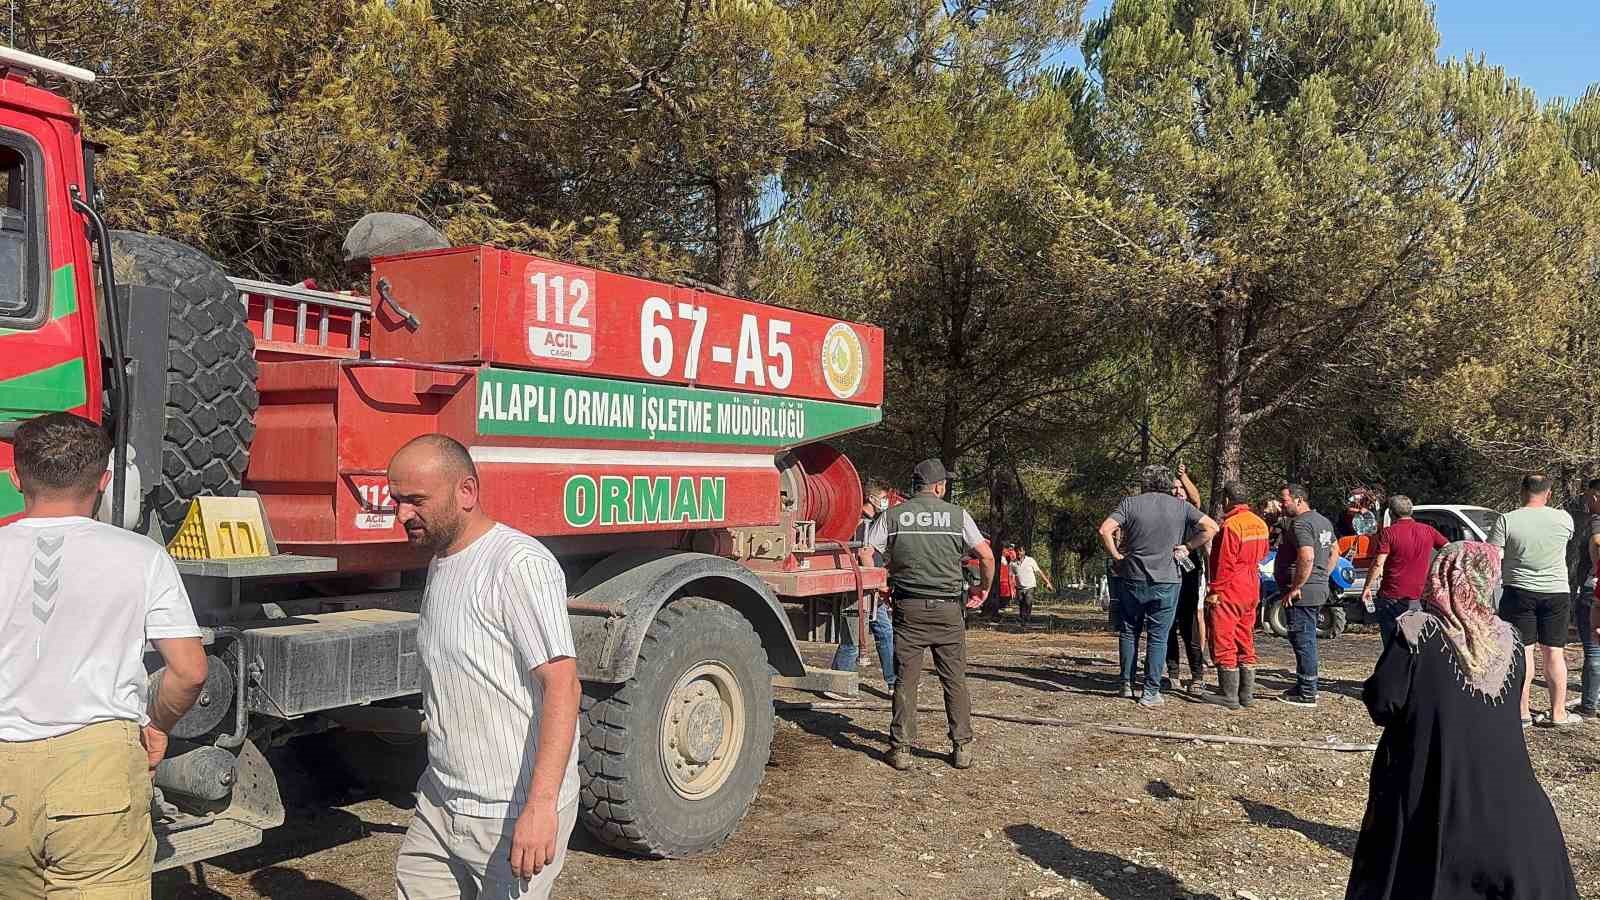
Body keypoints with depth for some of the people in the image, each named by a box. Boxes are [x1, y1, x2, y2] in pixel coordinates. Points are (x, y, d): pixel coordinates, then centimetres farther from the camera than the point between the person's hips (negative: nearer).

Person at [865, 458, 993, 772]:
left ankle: (901, 749, 6)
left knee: (905, 679, 4)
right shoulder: (957, 514, 1)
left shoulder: (894, 515, 2)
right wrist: (984, 587, 15)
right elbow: (987, 556, -1)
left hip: (908, 607, 0)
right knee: (955, 679, 9)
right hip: (948, 608, 0)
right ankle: (962, 748, 13)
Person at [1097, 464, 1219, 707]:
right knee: (1158, 636, 4)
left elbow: (1105, 530, -13)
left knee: (1129, 632, 15)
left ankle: (1127, 684, 18)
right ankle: (1151, 692, 4)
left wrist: (1116, 555, -1)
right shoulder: (1180, 506, 2)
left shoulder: (1131, 503, -2)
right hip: (1167, 580, 0)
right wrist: (1188, 547, 3)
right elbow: (1211, 527, -2)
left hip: (1134, 579, 0)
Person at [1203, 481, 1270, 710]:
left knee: (1223, 643, -2)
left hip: (1229, 591, -9)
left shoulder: (1231, 525, -17)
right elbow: (1262, 554, 18)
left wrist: (1215, 590, -13)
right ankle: (1247, 693, 17)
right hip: (1251, 591, 9)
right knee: (1245, 642, 14)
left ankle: (1229, 695, -1)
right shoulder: (1259, 524, 9)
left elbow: (1224, 562, -18)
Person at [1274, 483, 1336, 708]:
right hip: (1320, 590, 10)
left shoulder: (1300, 524, -17)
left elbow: (1306, 558, -29)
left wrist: (1295, 588, -22)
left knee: (1302, 641, -4)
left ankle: (1307, 694, 0)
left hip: (1303, 593, -10)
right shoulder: (1323, 521, 15)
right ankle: (1306, 686, 27)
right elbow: (1334, 552, 24)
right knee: (1308, 640, 18)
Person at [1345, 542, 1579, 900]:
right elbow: (1509, 706, 12)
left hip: (1430, 783, -3)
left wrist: (1373, 687, 4)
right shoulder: (1508, 640, 0)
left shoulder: (1415, 632, -15)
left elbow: (1383, 702, -16)